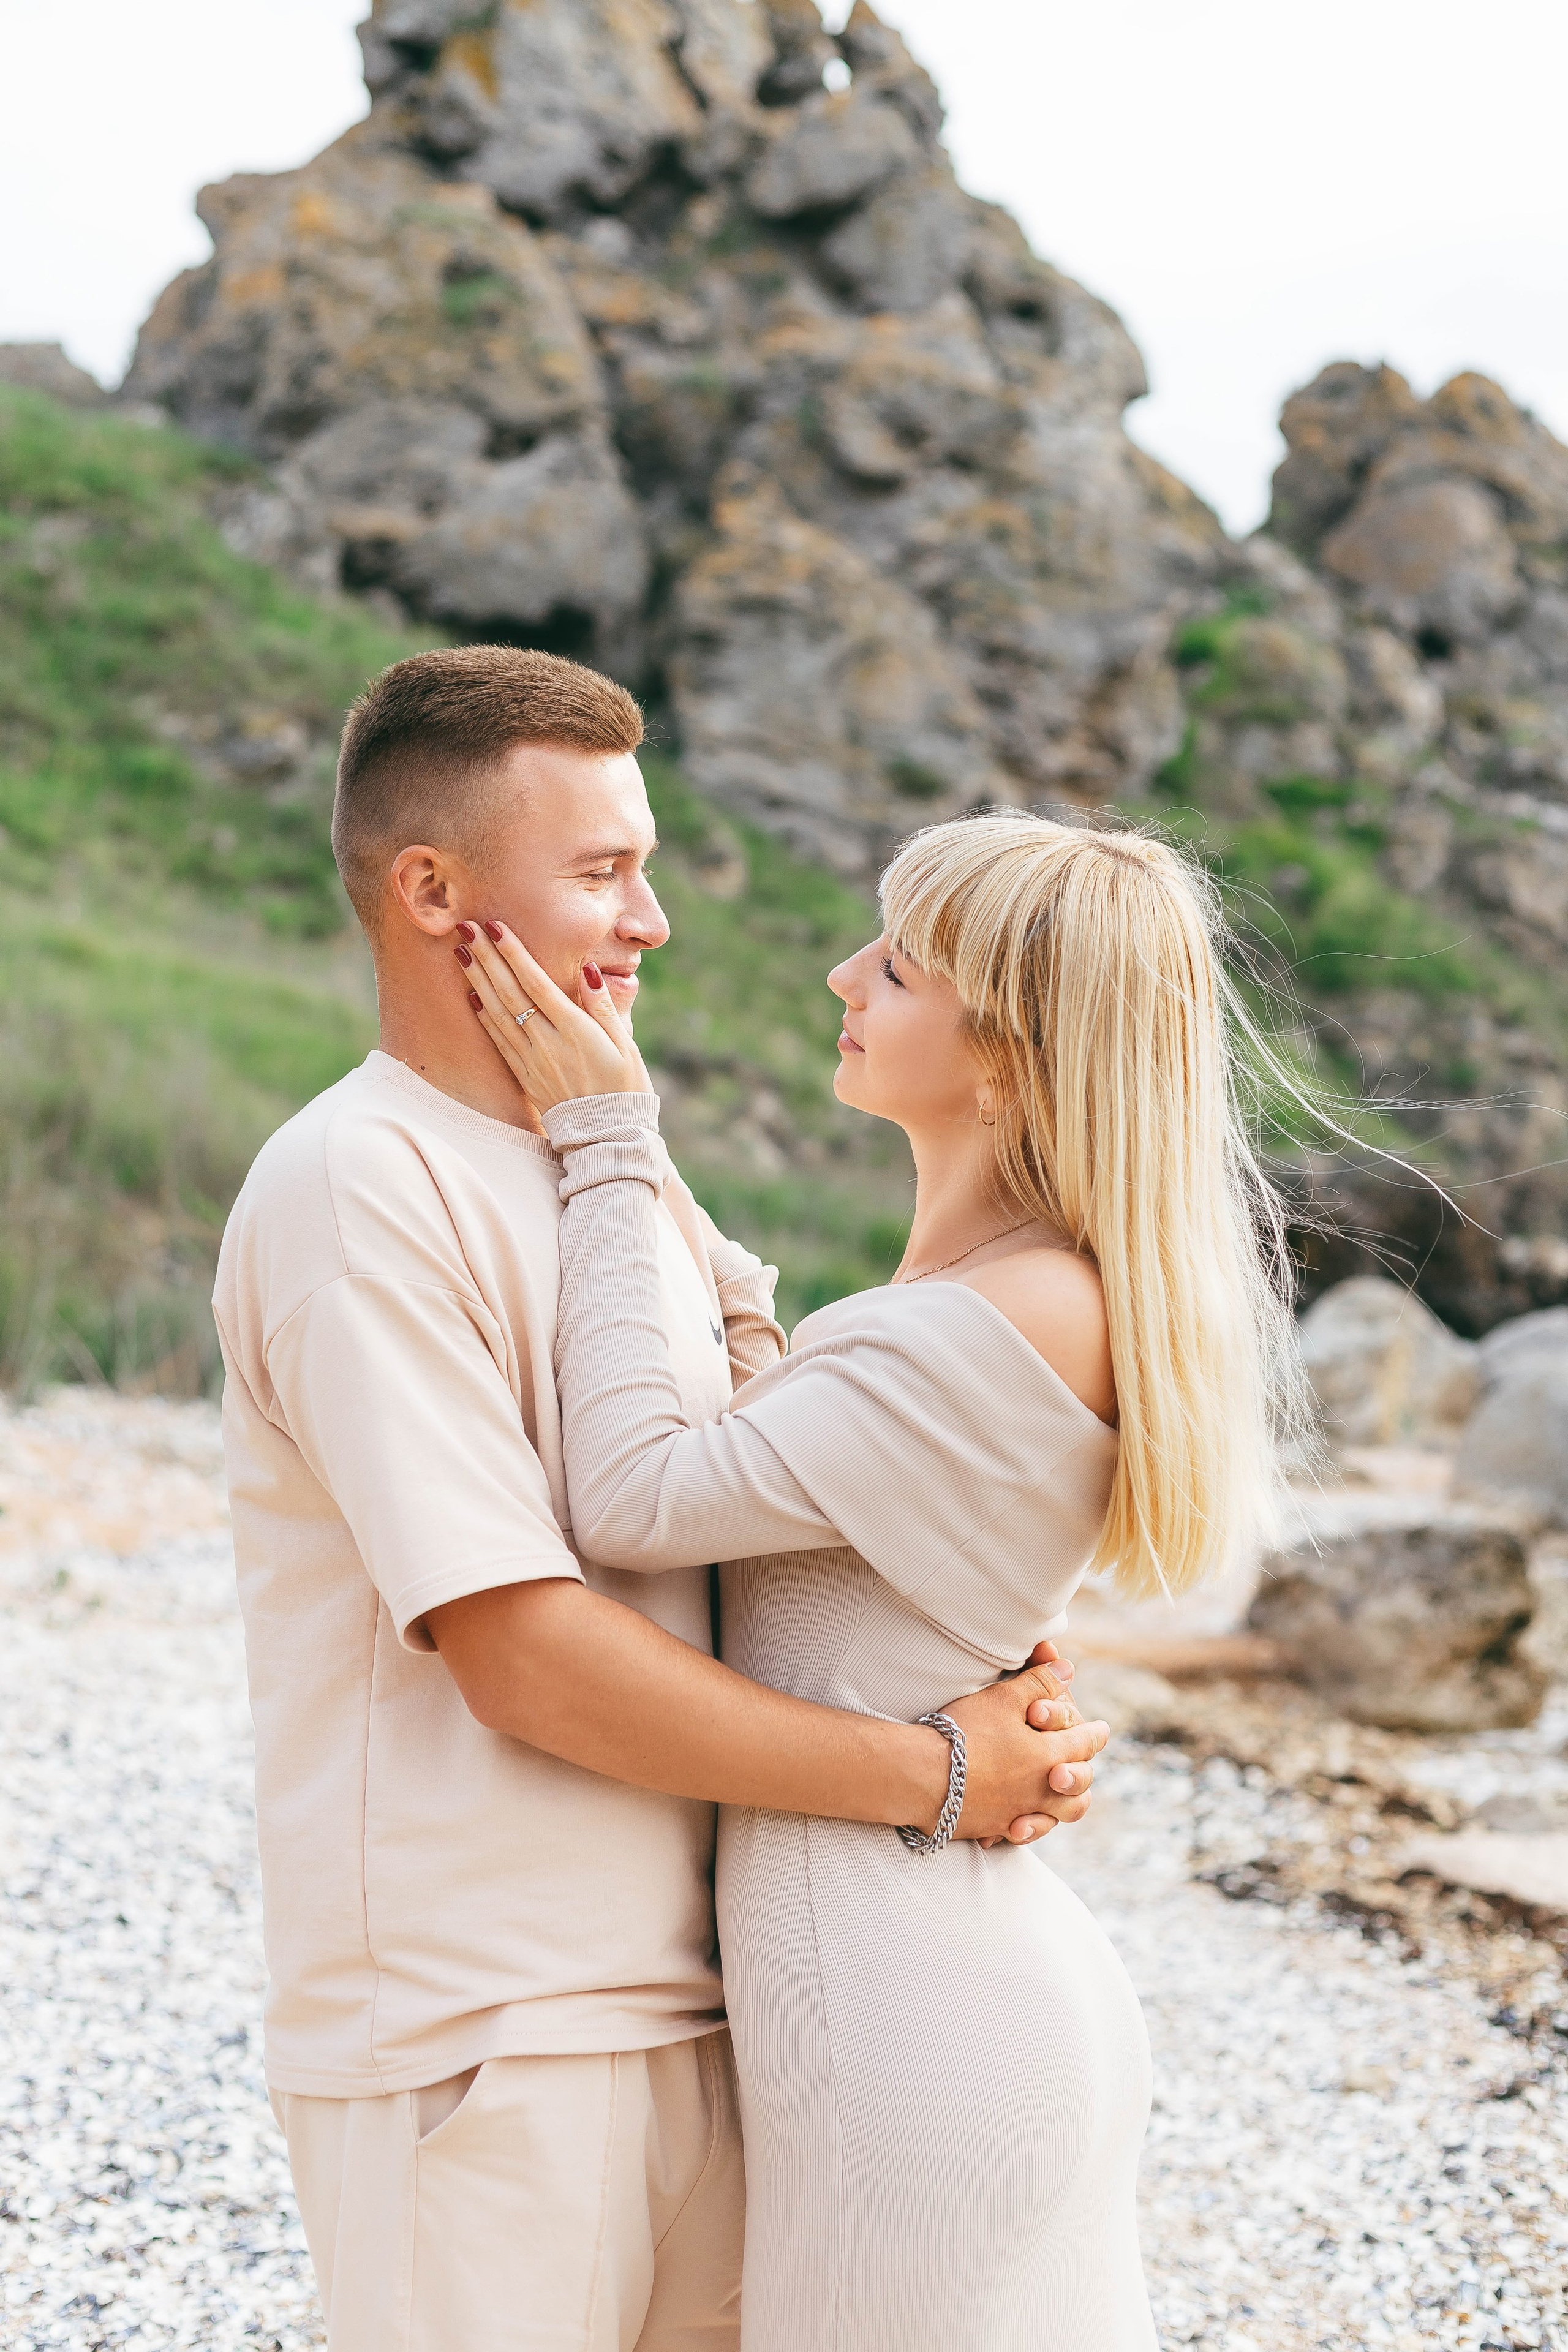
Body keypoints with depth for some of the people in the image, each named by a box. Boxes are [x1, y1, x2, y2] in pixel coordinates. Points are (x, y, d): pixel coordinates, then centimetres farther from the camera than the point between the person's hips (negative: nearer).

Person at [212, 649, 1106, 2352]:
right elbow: (526, 1660, -20)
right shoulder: (358, 1191, -15)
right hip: (474, 2043, -8)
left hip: (690, 2000, 8)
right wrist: (934, 1775, -14)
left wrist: (1006, 1686, -5)